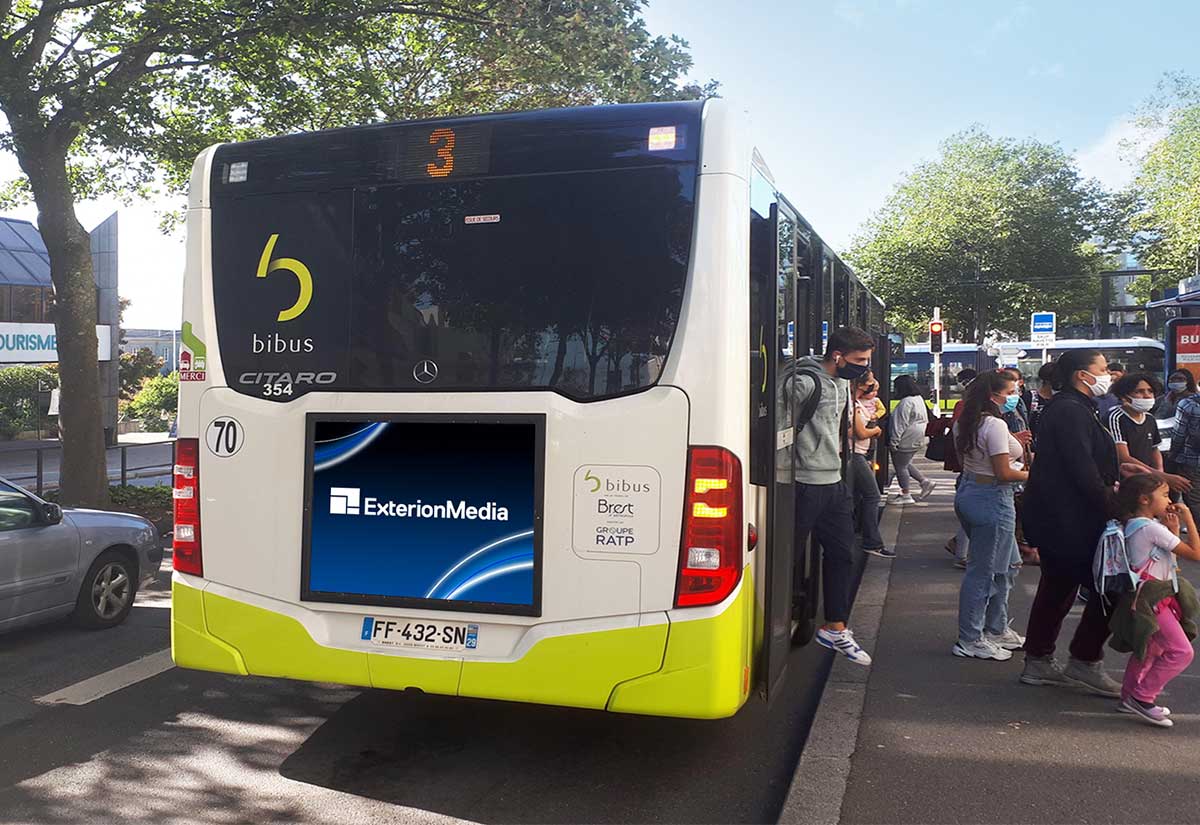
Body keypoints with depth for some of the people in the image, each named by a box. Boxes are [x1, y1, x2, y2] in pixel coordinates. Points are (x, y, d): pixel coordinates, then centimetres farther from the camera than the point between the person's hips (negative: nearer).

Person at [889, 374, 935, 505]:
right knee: (905, 464, 23)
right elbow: (924, 420, 19)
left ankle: (906, 495, 8)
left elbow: (900, 424, -23)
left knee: (900, 466, 1)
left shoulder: (906, 402, -21)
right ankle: (925, 481, 20)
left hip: (906, 442, -10)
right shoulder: (918, 399, 12)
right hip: (915, 440, 10)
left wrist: (893, 442, -20)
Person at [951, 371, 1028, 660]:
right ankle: (970, 640, 8)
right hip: (992, 500, -10)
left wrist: (1012, 444, 17)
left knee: (1008, 565, 21)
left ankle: (997, 630, 30)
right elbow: (1004, 473, -21)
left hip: (968, 492, 10)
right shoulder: (995, 425, -19)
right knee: (984, 571, -1)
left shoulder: (966, 423, 10)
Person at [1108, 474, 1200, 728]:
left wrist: (1173, 527, 9)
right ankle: (1141, 697, -5)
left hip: (1147, 598, 11)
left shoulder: (1135, 525, 12)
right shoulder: (1152, 528, -18)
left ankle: (1130, 696, 27)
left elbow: (1171, 552, 19)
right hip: (1150, 600, -11)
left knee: (1150, 649, 20)